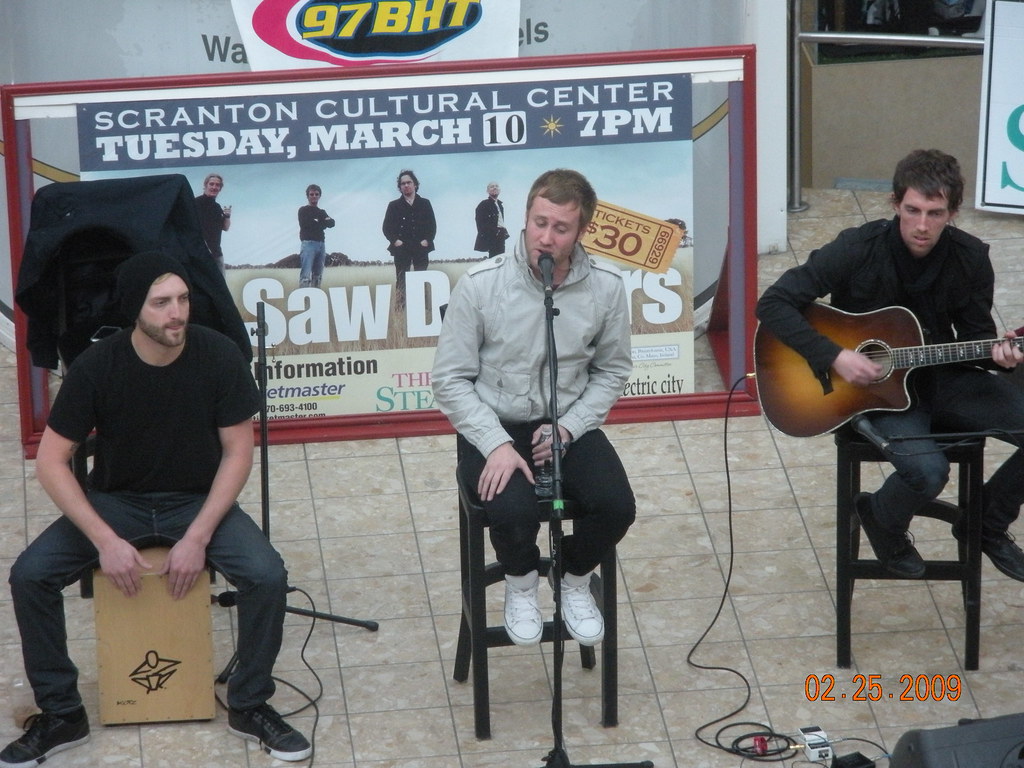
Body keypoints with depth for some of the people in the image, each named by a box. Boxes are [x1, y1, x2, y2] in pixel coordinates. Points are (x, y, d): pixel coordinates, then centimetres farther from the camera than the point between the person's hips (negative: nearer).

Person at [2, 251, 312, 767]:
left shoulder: (220, 357, -17)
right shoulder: (96, 367, -17)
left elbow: (237, 452, -8)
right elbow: (51, 461, -12)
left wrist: (198, 536, -19)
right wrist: (106, 540, -22)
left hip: (198, 500, 0)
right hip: (116, 501, 0)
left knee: (267, 575, -26)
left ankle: (250, 706, -3)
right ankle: (61, 714, -4)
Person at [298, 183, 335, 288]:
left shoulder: (322, 212, 23)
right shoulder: (303, 210, 7)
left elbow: (332, 223, 7)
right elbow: (306, 224, -9)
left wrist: (317, 223, -9)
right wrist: (322, 224, 2)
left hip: (321, 244, 6)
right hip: (308, 243, -6)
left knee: (318, 275, 4)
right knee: (305, 275, -17)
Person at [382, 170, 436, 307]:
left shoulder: (425, 204, 11)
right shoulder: (394, 206, 9)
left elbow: (432, 225, 8)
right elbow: (386, 227, 5)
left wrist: (427, 240, -6)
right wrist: (395, 240, -9)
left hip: (421, 248, 1)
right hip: (401, 249, -1)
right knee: (401, 280, -6)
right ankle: (400, 305, -7)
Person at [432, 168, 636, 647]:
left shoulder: (605, 288, -6)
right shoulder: (480, 285, -13)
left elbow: (612, 371, 8)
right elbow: (450, 378, -8)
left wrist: (569, 428, -9)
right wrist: (497, 444, -20)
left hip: (568, 425, 2)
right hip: (495, 426, -2)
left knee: (616, 507, -23)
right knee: (513, 512, -31)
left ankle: (575, 581, 11)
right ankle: (521, 585, 6)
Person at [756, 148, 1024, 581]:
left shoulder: (970, 259, -6)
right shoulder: (857, 251, -17)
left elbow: (975, 334, 7)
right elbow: (773, 304, -18)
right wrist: (834, 357, -26)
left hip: (943, 378, 5)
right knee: (927, 470, -31)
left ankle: (987, 525, 12)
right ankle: (882, 519, 7)